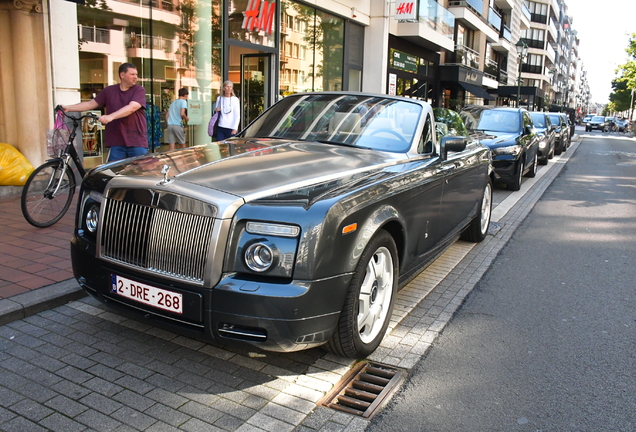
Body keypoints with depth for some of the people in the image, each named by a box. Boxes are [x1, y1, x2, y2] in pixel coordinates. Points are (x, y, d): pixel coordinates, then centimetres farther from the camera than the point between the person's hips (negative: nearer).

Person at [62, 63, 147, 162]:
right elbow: (91, 104, 14)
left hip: (137, 142, -3)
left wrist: (111, 116, -28)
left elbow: (132, 108, -16)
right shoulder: (109, 91, 12)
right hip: (116, 142, 3)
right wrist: (68, 108, 5)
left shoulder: (139, 90, 0)